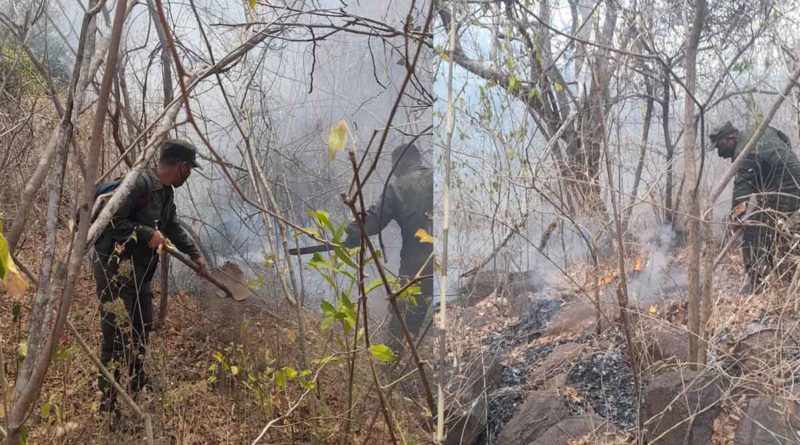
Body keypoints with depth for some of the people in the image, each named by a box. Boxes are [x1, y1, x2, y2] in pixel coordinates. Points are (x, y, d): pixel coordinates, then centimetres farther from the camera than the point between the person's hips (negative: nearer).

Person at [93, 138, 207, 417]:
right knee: (117, 337, -8)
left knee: (141, 331, 18)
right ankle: (107, 404, -1)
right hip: (115, 270, -10)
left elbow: (174, 227, 28)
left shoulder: (166, 193, 12)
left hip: (140, 273, 10)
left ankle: (137, 389, 34)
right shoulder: (139, 184, -20)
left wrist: (195, 255, 33)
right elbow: (111, 220, -25)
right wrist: (147, 234, -22)